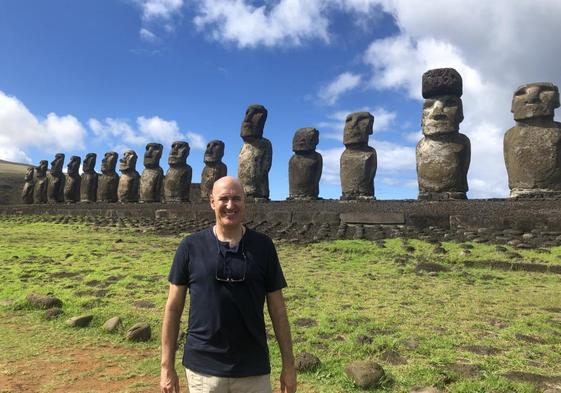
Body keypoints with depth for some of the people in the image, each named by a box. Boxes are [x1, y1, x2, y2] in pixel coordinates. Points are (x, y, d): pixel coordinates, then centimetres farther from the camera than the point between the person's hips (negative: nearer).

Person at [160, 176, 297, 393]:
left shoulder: (263, 246, -2)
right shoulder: (191, 246, -5)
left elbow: (277, 309, 2)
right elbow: (173, 308, 1)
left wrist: (288, 364, 2)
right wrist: (167, 366, 0)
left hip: (254, 369, 1)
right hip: (203, 369, 0)